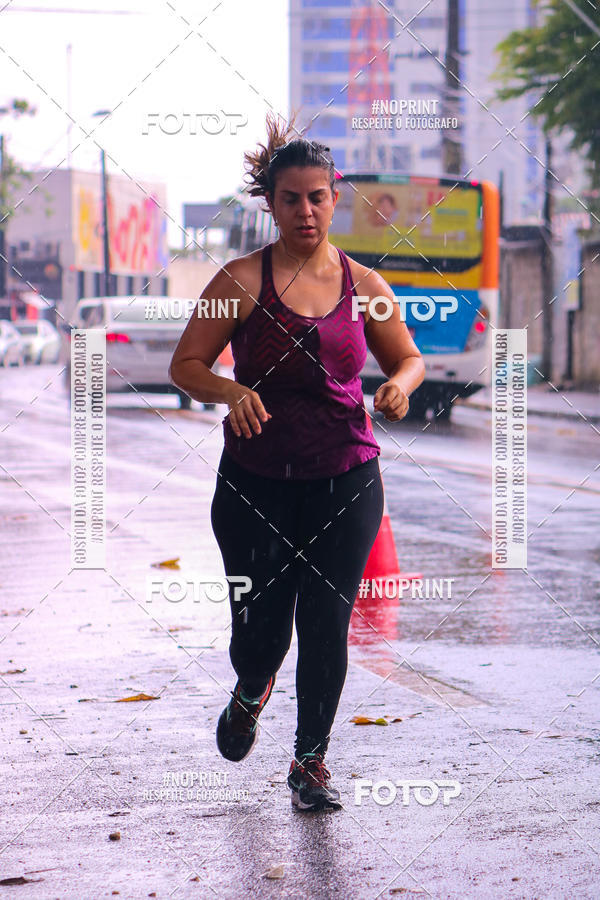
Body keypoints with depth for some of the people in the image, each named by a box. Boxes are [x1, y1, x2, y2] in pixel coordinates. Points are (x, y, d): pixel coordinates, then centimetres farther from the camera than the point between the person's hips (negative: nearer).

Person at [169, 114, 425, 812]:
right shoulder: (242, 281, -4)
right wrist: (230, 392, -24)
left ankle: (311, 761, 17)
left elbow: (409, 358, 15)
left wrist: (399, 385, -8)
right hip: (256, 481, -1)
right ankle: (251, 694, 38)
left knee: (327, 623, -1)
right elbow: (185, 365, -4)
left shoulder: (362, 285, 4)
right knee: (260, 627, 1)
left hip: (346, 481, 2)